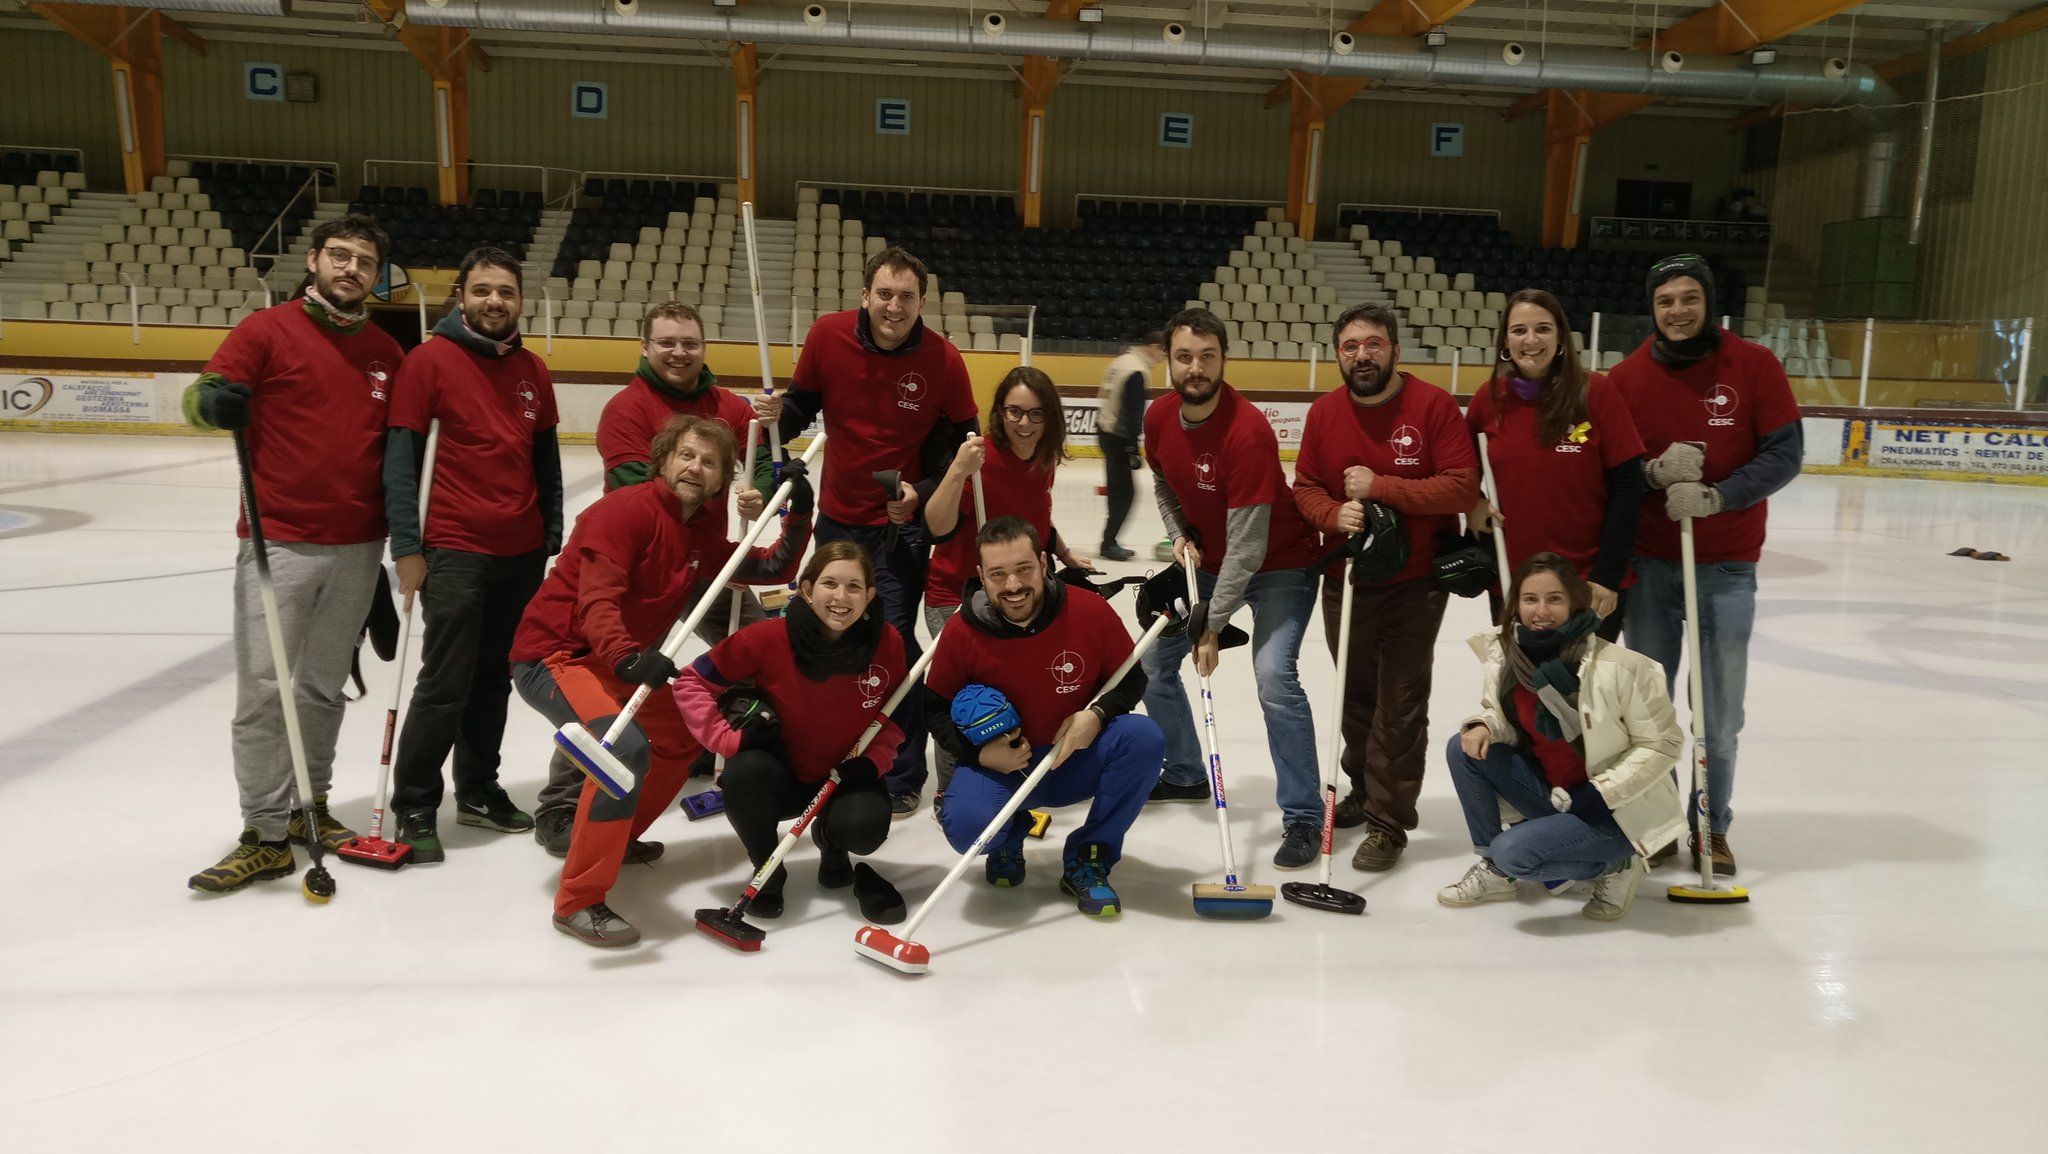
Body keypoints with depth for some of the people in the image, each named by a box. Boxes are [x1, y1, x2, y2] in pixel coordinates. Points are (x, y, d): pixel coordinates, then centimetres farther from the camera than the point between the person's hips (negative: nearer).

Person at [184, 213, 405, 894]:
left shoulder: (388, 353, 12)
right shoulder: (267, 331, -2)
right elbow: (202, 397, -4)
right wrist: (214, 401, -28)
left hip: (358, 548, 4)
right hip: (279, 542, -4)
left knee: (325, 686, 14)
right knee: (263, 689, -5)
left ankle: (309, 803, 27)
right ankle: (267, 833, 3)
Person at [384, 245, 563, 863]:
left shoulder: (533, 371, 10)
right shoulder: (429, 360, -6)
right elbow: (400, 458, -7)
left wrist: (553, 536, 13)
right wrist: (406, 547, -11)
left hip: (524, 553, 5)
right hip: (455, 550, -5)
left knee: (494, 677, 14)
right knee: (446, 684, -4)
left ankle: (478, 790, 28)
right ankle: (414, 808, 11)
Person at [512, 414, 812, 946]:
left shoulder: (702, 536, 8)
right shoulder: (626, 509, -17)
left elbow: (774, 569, 11)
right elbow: (596, 602, -27)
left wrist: (799, 510, 0)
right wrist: (627, 659, -44)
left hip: (616, 661, 9)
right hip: (554, 654, -9)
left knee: (682, 736, 21)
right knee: (627, 748, -30)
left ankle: (616, 837, 36)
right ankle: (577, 902, -20)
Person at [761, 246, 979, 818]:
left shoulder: (943, 359, -15)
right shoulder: (827, 336, -10)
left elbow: (965, 440, -5)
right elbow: (804, 402, 5)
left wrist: (924, 493, -19)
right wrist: (782, 414, -17)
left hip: (902, 523, -3)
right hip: (838, 517, 4)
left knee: (893, 643, -6)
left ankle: (902, 776, 11)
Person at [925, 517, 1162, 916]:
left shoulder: (1091, 612, -13)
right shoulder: (961, 632, -13)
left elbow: (1132, 679, 1)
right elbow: (936, 708, 0)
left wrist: (1097, 714, -21)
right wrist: (979, 752, -18)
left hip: (1075, 760, 2)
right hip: (999, 767, -1)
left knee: (1144, 736, -26)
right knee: (966, 825, -32)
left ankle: (1087, 862, -9)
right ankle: (1010, 836, 11)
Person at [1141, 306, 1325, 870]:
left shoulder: (1249, 432, -31)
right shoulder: (1159, 417, -9)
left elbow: (1247, 544, -29)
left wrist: (1213, 624, -25)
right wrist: (1180, 536, -6)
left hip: (1278, 566, -7)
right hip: (1208, 558, 7)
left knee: (1274, 676, -24)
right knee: (1153, 659, 8)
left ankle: (1302, 817, -11)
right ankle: (1184, 776, 29)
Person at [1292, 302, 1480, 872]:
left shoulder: (1433, 404, -11)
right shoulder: (1324, 412, 2)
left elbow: (1463, 486, -17)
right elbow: (1305, 487, 5)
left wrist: (1381, 487, -22)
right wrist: (1335, 514, -17)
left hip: (1416, 583, -4)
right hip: (1346, 582, 4)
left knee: (1400, 704, -2)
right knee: (1356, 695, 17)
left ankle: (1388, 822, 9)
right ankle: (1366, 790, 38)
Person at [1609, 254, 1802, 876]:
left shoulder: (1754, 365, -3)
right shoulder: (1627, 377, 1)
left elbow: (1785, 453, -7)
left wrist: (1715, 496, -20)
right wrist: (1655, 471, -18)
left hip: (1725, 566, -1)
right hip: (1647, 562, 1)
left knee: (1721, 711, 4)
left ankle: (1713, 826, 23)